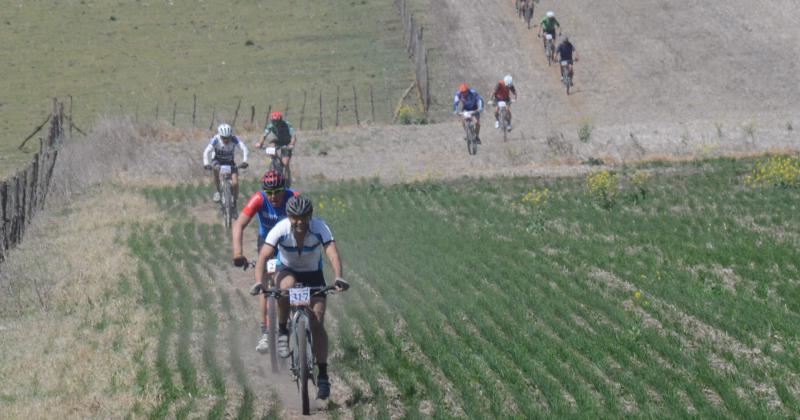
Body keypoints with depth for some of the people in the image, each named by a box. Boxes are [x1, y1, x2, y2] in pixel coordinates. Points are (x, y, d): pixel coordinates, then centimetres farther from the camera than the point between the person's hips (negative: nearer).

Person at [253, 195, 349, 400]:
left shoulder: (320, 228, -26)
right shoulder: (280, 229, -26)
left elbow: (333, 254, -38)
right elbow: (263, 257, -32)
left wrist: (338, 278, -56)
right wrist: (259, 283, -49)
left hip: (313, 275, 0)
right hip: (288, 271, 0)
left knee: (317, 324, -11)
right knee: (286, 286, -38)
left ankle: (323, 376, -7)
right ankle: (282, 332, -16)